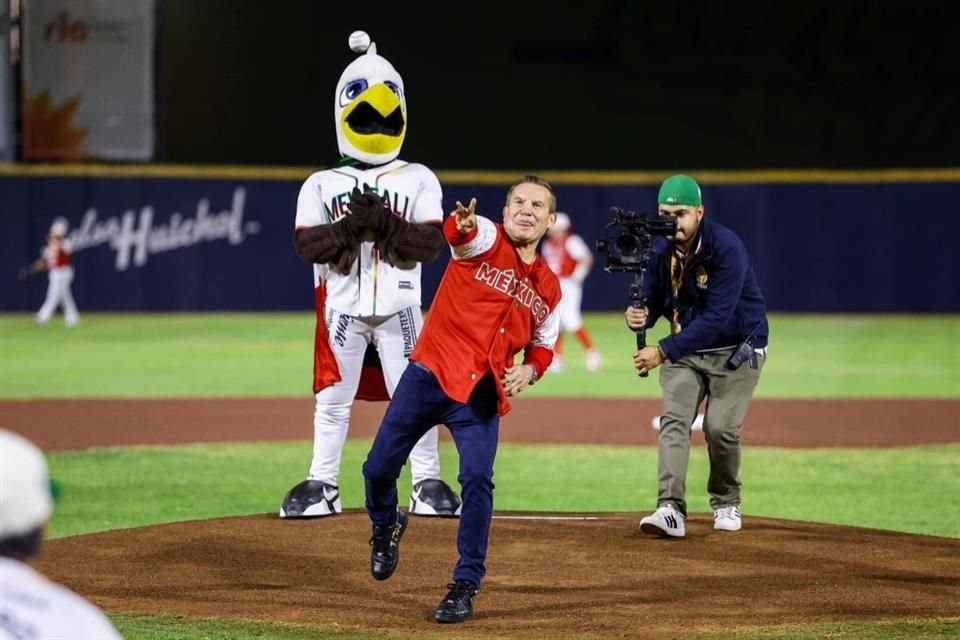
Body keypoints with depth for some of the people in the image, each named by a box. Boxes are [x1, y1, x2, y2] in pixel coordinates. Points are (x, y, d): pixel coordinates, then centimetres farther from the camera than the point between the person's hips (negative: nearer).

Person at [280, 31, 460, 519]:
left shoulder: (419, 181, 4)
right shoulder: (321, 186, 5)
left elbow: (431, 242, -6)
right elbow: (307, 244, -6)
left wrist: (384, 223, -18)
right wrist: (350, 226, -20)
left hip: (400, 309, 0)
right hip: (342, 310, 0)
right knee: (332, 400, 5)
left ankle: (427, 484, 12)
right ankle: (322, 484, 14)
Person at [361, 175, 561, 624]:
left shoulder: (549, 288, 9)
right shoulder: (484, 240, -3)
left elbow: (543, 346, 21)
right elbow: (456, 231, -28)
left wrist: (529, 371, -3)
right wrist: (462, 226, -54)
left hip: (481, 393, 2)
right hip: (430, 374, -2)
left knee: (477, 479, -13)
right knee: (380, 467, 1)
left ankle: (466, 585, -2)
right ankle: (385, 526, 35)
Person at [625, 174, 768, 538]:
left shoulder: (726, 248, -28)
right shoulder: (661, 249, -9)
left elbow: (716, 317, -34)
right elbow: (655, 299, -2)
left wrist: (663, 351, -40)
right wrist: (641, 316, -29)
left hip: (736, 348, -5)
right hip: (686, 345, 5)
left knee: (720, 427, -11)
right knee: (674, 420, -13)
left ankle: (726, 504, 15)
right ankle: (671, 510, -22)